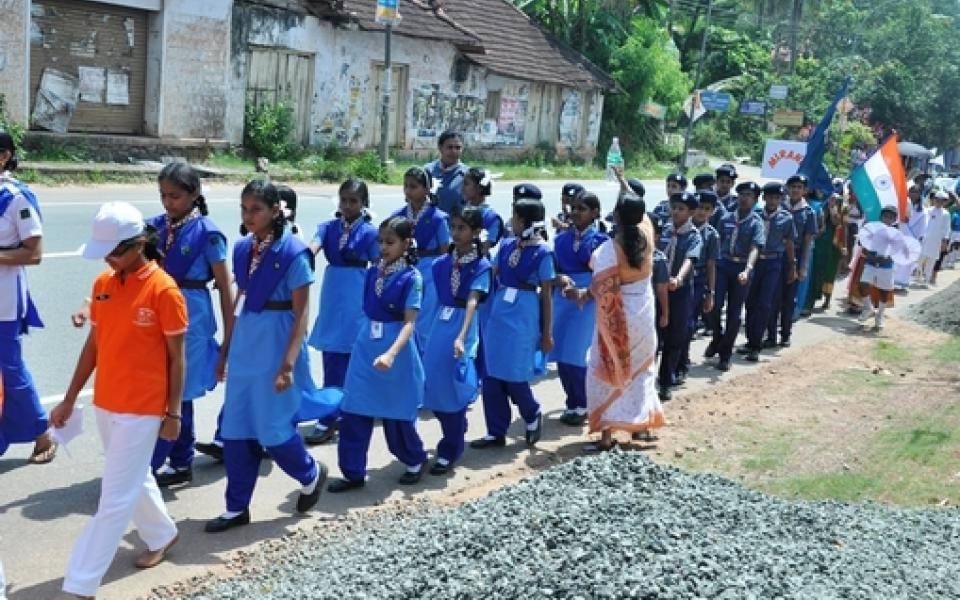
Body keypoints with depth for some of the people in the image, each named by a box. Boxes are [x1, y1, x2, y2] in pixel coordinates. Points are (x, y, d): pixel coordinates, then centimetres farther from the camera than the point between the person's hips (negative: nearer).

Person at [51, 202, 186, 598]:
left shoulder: (163, 290, -15)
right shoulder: (102, 284, 3)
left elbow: (176, 357, -9)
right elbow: (93, 345, 10)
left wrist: (173, 413, -6)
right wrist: (69, 399, 10)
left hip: (142, 409, -7)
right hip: (105, 404, 7)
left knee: (115, 498, -1)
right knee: (135, 480, 22)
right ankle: (162, 536, 45)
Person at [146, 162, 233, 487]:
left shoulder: (207, 233, -10)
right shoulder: (155, 226, 4)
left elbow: (225, 288, -5)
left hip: (190, 317, -6)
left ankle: (144, 467, 2)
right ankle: (181, 463, 25)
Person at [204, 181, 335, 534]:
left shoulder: (293, 253, -13)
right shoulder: (242, 250, 6)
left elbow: (301, 314, -13)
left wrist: (288, 363, -19)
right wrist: (225, 350, 16)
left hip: (276, 345, -6)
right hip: (244, 345, 6)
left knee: (273, 428, -1)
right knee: (236, 429, 7)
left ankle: (311, 475, 28)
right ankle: (237, 507, 19)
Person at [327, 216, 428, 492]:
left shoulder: (411, 278, -13)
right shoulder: (372, 273, 4)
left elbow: (410, 323, -19)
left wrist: (391, 354, -32)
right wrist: (370, 345, 14)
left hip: (396, 350, -5)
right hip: (365, 348, 5)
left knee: (396, 416, 8)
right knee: (353, 412, 1)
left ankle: (415, 461, 33)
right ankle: (353, 473, 11)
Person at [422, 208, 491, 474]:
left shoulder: (481, 266, -10)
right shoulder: (442, 263, 6)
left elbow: (472, 302, -22)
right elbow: (436, 296, 10)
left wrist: (461, 337, -34)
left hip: (463, 327, -5)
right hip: (440, 325, 6)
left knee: (453, 386, -3)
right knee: (433, 384, 8)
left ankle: (449, 451, 10)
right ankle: (455, 436, 32)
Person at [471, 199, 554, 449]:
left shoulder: (542, 253, -8)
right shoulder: (506, 245, 7)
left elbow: (546, 295, -6)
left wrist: (547, 333, -4)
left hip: (523, 318, -6)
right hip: (498, 313, 6)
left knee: (514, 376, -2)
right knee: (492, 375, 5)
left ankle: (533, 415, 28)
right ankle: (496, 432, 16)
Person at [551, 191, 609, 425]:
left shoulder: (600, 240, -3)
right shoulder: (561, 238, 9)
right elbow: (553, 269, 6)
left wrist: (585, 293, -20)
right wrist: (561, 280, -16)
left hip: (589, 299, -4)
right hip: (563, 298, 4)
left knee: (578, 354, -6)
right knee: (562, 354, 4)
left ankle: (581, 406, 12)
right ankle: (573, 403, 20)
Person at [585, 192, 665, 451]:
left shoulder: (610, 248, -24)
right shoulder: (647, 234, -9)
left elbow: (601, 287, -21)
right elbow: (640, 213, 13)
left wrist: (583, 293, 0)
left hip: (617, 315, -5)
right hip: (644, 310, 5)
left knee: (608, 370, 5)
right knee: (641, 367, 21)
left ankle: (607, 433, 2)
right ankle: (642, 421, 30)